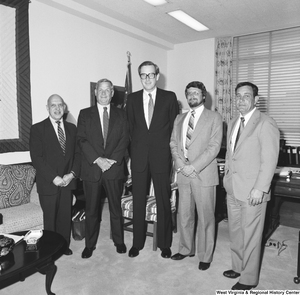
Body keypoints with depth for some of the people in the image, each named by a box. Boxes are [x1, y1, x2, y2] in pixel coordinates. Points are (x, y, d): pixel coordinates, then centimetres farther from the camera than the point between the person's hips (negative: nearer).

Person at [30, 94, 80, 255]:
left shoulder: (72, 128, 9)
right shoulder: (37, 129, -5)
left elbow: (77, 153, 7)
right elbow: (36, 157, -11)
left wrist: (72, 173, -7)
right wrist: (53, 177, -16)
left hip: (67, 181, 4)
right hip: (48, 183, -3)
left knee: (65, 217, 12)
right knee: (50, 218, 8)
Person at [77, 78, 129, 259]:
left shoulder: (121, 114, 10)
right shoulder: (85, 114, 8)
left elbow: (125, 139, 0)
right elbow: (81, 139, -2)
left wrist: (112, 160, -13)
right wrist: (97, 160, -14)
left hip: (115, 168, 0)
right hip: (91, 169, 0)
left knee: (116, 208, 11)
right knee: (91, 210, 8)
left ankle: (119, 241, 28)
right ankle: (90, 244, 24)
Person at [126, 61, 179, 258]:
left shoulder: (169, 97, 1)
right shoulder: (132, 98, 8)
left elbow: (174, 125, 3)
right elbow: (131, 127, 11)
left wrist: (166, 147, 0)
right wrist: (138, 146, 4)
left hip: (161, 155, -2)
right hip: (139, 156, 2)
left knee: (163, 201, 6)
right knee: (138, 201, 9)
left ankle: (164, 244, 23)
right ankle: (137, 242, 25)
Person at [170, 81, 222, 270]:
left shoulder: (214, 118, -1)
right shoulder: (180, 118, 16)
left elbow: (214, 146, -9)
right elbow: (173, 143, 10)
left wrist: (194, 167, -16)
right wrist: (180, 164, -7)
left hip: (203, 174, -4)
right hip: (183, 174, 5)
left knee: (205, 217, 4)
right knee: (184, 214, 14)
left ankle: (205, 256, 20)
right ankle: (186, 249, 32)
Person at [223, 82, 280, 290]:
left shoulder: (266, 124, -11)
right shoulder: (233, 124, 13)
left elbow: (269, 160, -15)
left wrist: (260, 189, -19)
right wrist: (227, 178, 12)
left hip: (252, 191, -7)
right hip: (233, 189, 7)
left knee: (250, 236, 5)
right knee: (235, 232, 19)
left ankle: (249, 279, 22)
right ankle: (238, 267, 38)